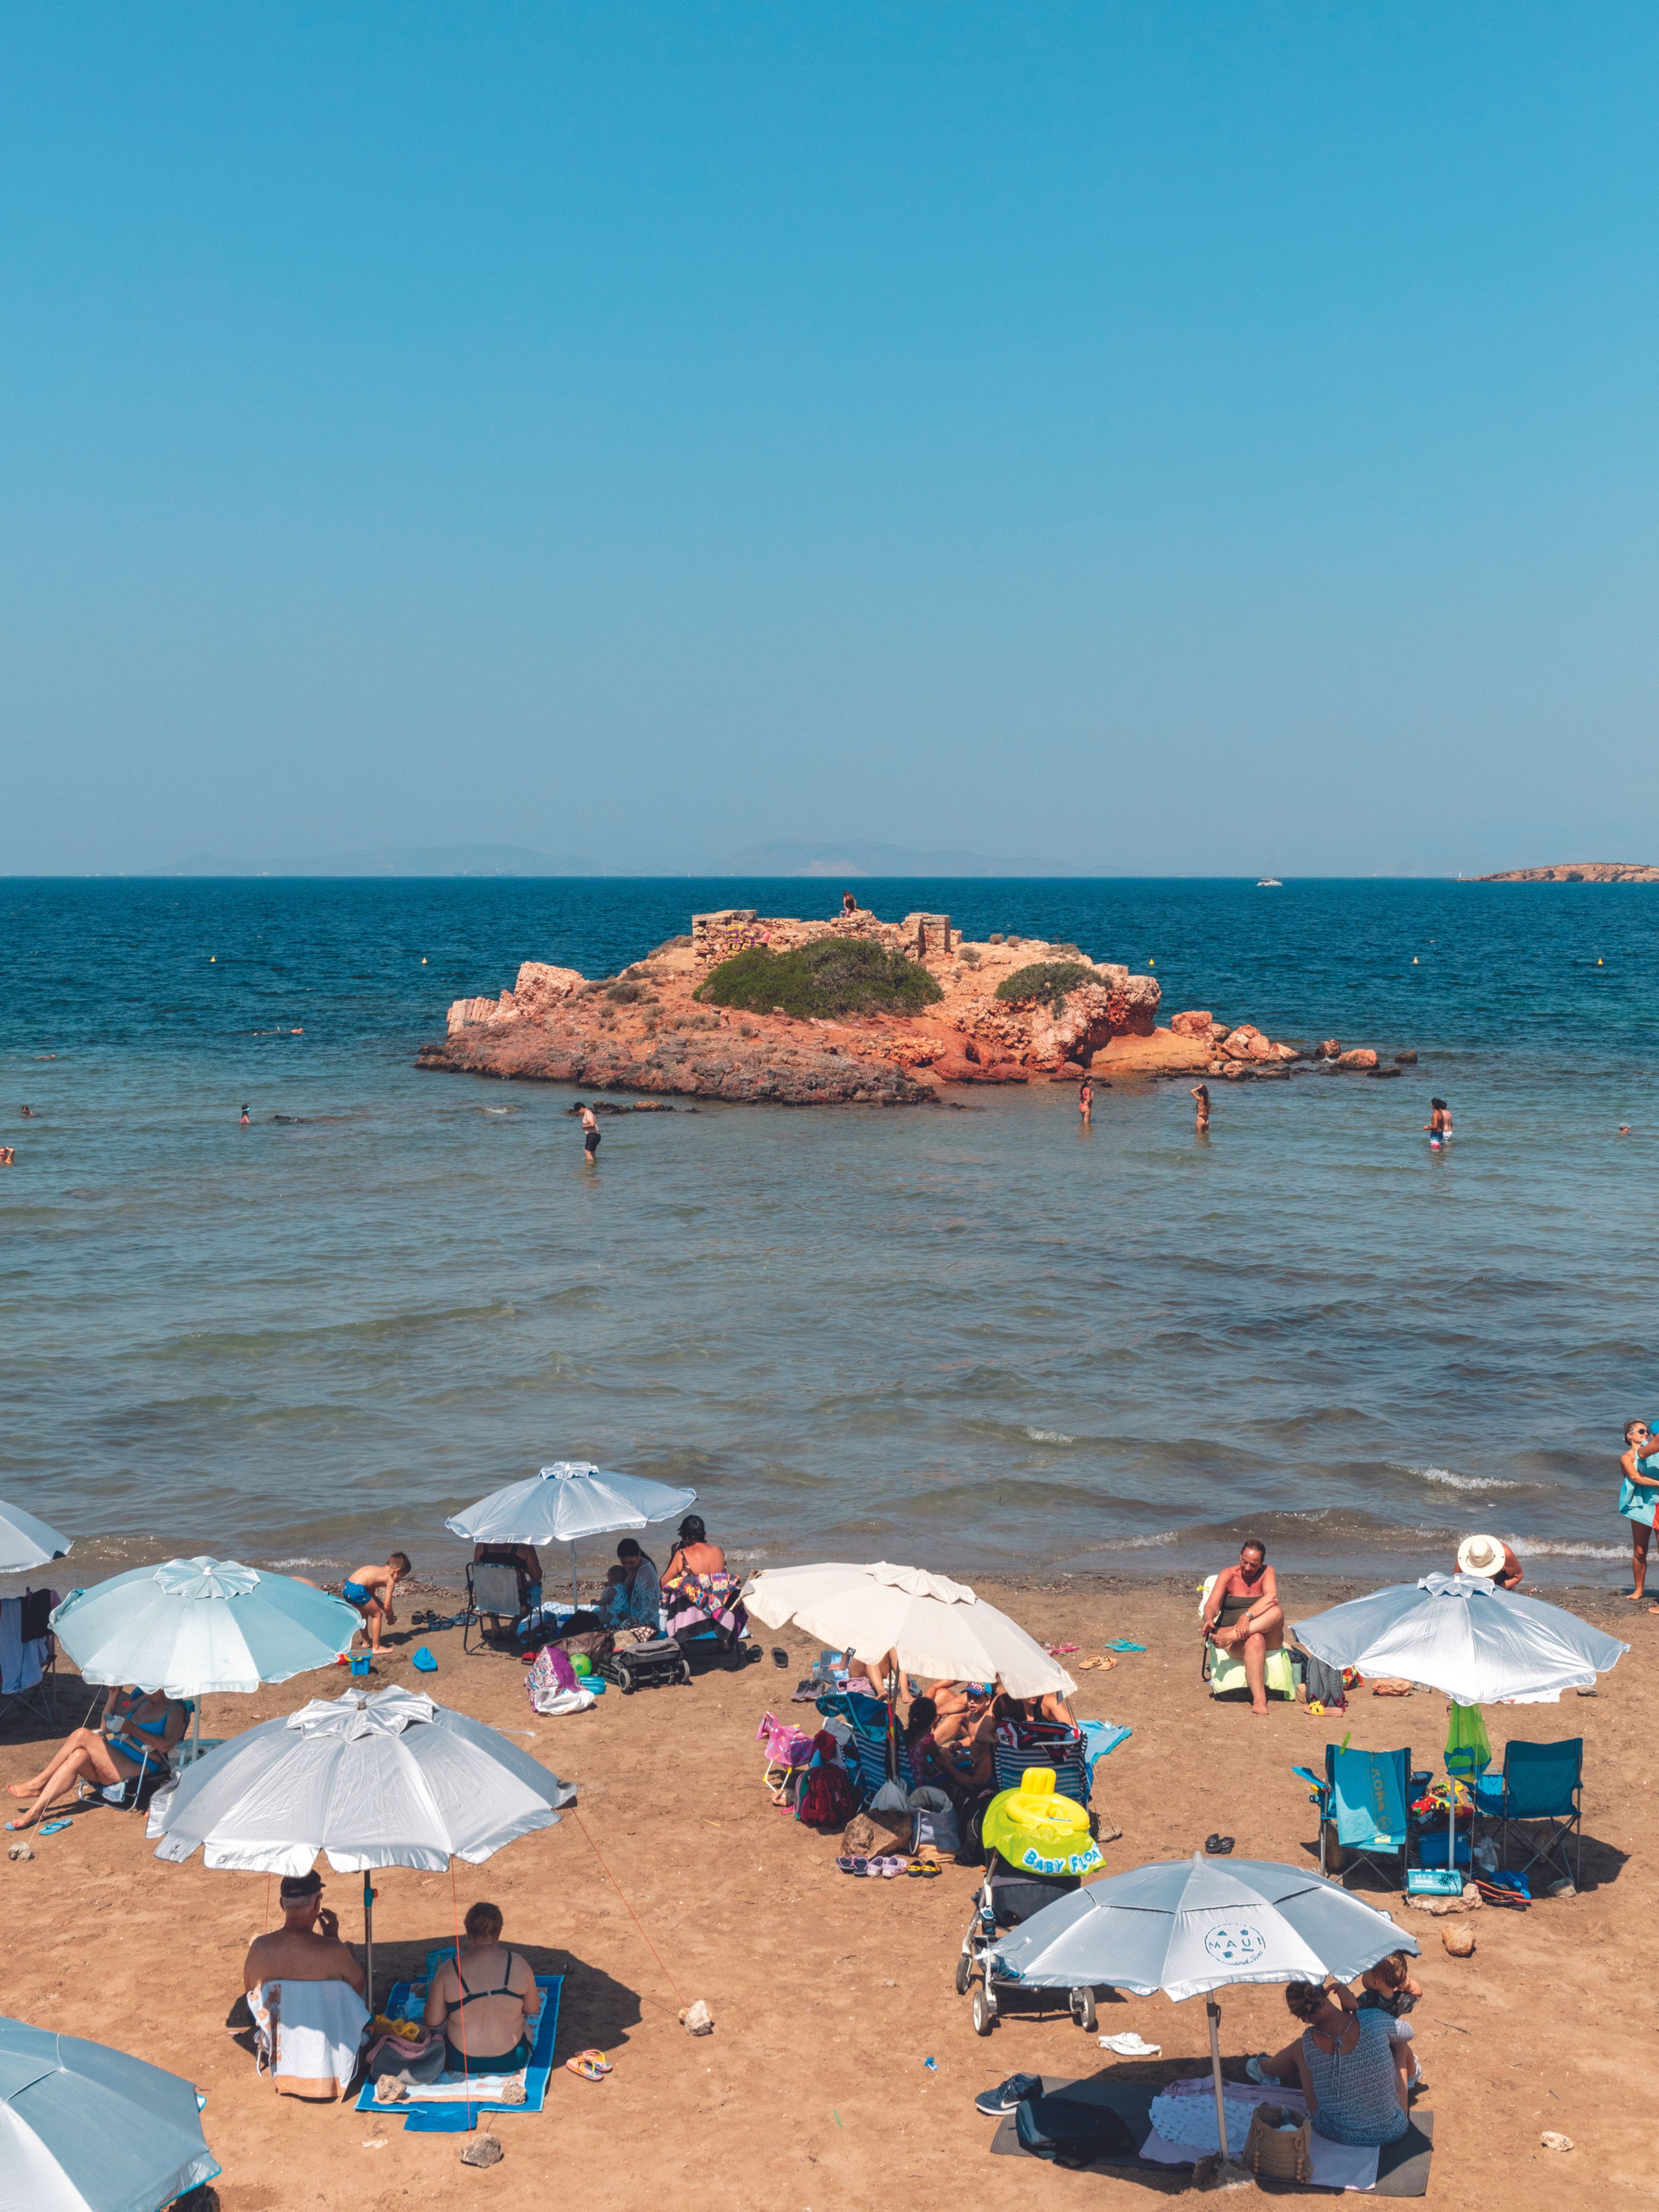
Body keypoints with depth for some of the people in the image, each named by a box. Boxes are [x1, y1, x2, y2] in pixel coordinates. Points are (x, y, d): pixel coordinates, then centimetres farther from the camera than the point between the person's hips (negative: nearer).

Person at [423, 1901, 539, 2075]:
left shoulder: (449, 1970, -17)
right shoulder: (518, 1964, -14)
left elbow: (433, 2022, -7)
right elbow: (532, 2009, 1)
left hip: (461, 2062, 0)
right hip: (510, 2060, 0)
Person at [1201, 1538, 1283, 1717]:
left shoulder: (1267, 1572, 3)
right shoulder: (1228, 1575, 3)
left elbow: (1272, 1598, -17)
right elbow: (1212, 1604, -7)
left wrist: (1247, 1615, -31)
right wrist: (1209, 1619, -32)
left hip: (1269, 1637, 2)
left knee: (1277, 1611, -31)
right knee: (1254, 1640, -40)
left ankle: (1228, 1637, -39)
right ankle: (1259, 1701, -50)